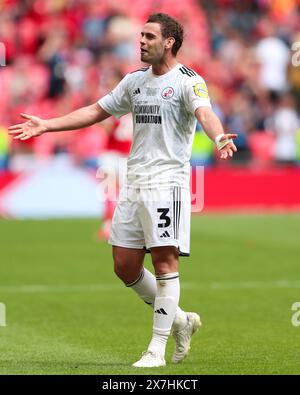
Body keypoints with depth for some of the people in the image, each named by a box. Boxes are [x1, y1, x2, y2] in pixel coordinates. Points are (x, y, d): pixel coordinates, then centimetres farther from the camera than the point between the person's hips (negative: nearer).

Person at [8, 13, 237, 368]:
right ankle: (179, 319, 24)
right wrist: (45, 125, 17)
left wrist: (219, 137, -48)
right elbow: (95, 111, 22)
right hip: (134, 182, 7)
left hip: (167, 180, -7)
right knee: (124, 265, 6)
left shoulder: (188, 81, -6)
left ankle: (157, 350, -4)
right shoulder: (135, 81, 15)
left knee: (164, 260, -9)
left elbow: (204, 113, -26)